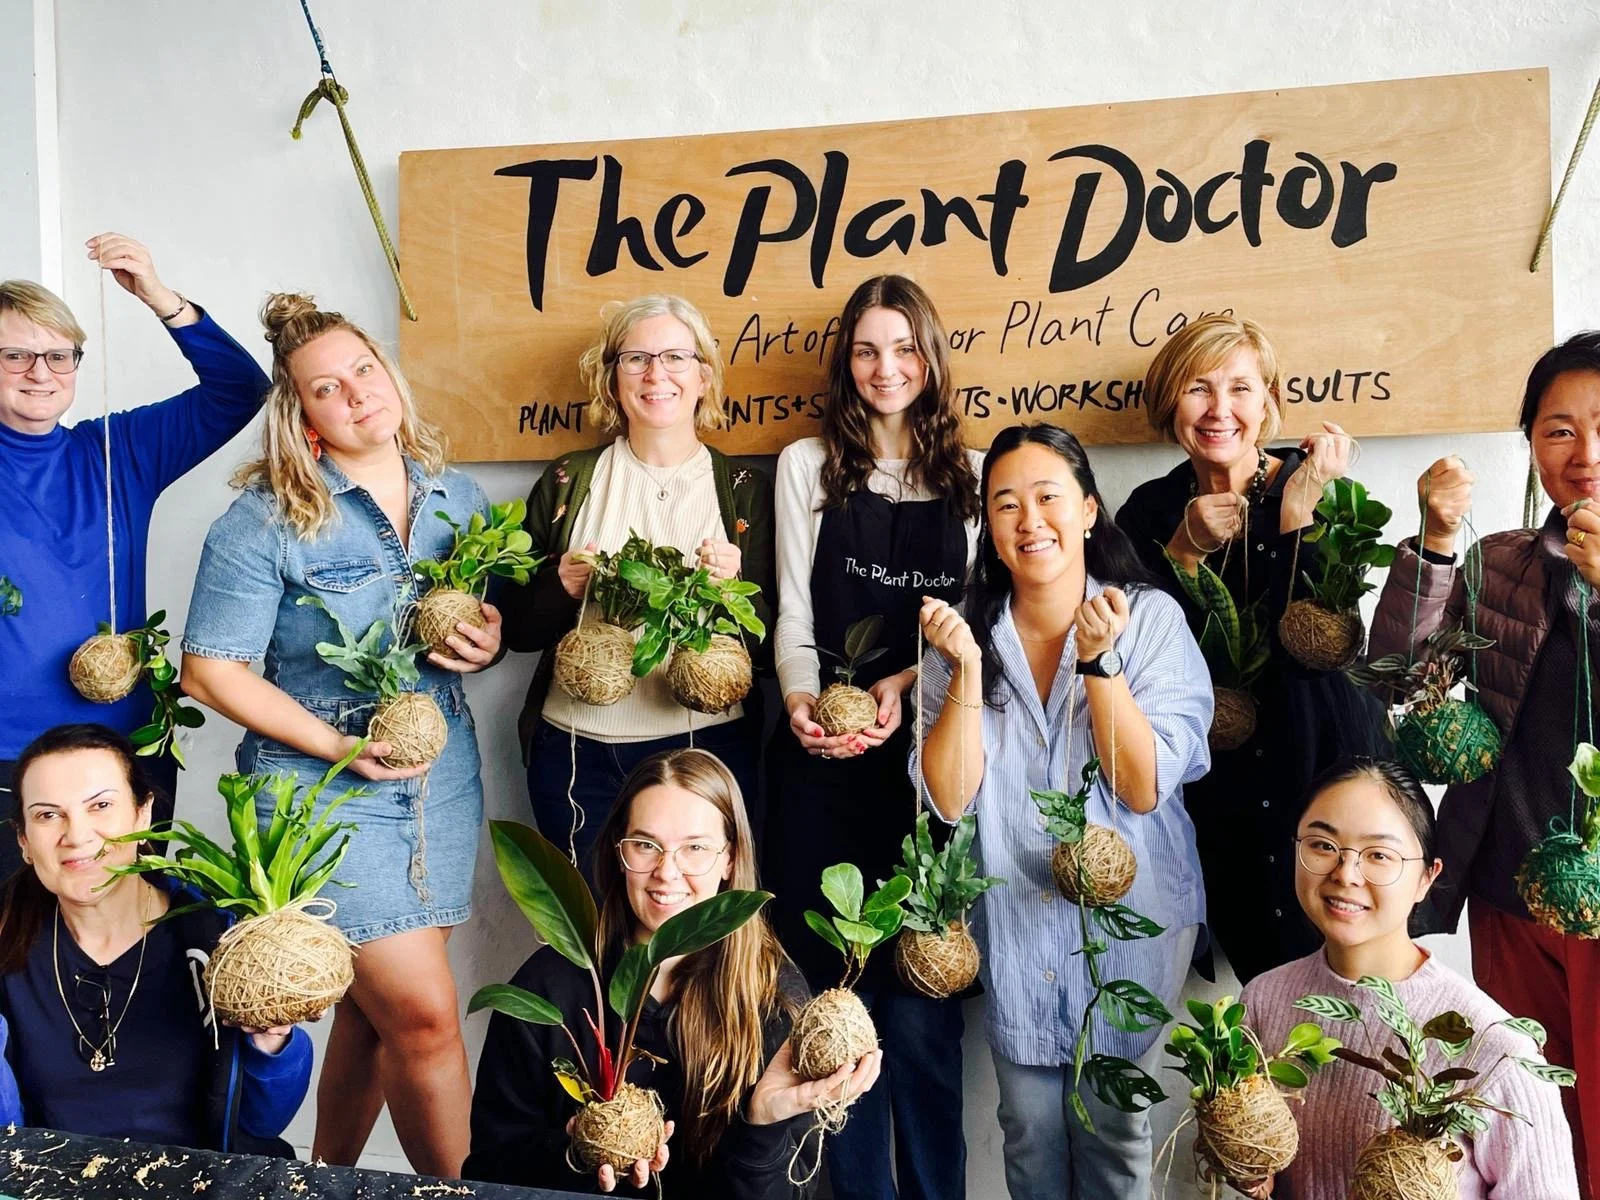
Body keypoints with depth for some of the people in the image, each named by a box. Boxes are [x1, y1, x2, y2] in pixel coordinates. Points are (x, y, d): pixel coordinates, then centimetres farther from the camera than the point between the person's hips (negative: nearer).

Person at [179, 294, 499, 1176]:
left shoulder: (457, 498, 5)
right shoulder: (266, 520, -10)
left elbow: (492, 621, 16)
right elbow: (210, 669, -9)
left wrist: (487, 646, -9)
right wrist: (340, 745, -17)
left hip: (441, 780, 5)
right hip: (326, 793, -5)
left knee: (370, 1009, 16)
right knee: (424, 1014, -7)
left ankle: (330, 1177, 38)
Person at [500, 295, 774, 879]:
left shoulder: (744, 488, 2)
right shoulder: (567, 481, 4)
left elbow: (765, 642, 1)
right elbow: (518, 629, 7)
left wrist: (732, 585, -17)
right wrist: (562, 586, -12)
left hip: (709, 744, -1)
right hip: (578, 749, 1)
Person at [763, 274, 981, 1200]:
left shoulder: (970, 475, 11)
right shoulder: (807, 465, 9)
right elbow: (794, 617, 5)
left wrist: (905, 683, -11)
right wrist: (802, 701, -14)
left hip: (931, 758, 0)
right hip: (824, 761, 0)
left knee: (922, 1001, 2)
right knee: (840, 992, 6)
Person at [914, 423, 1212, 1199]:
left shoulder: (1151, 618, -11)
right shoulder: (964, 632, -5)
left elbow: (1145, 788, -17)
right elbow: (949, 798, -13)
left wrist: (1099, 660, -27)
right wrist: (967, 668, -23)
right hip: (1014, 922, 2)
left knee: (1111, 1127, 15)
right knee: (1029, 1127, 16)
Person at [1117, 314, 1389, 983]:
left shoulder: (1318, 484, -7)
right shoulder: (1150, 512, 0)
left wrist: (1296, 513, -24)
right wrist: (1185, 549, -17)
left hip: (1326, 771, -1)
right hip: (1219, 788, 2)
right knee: (1262, 976, 15)